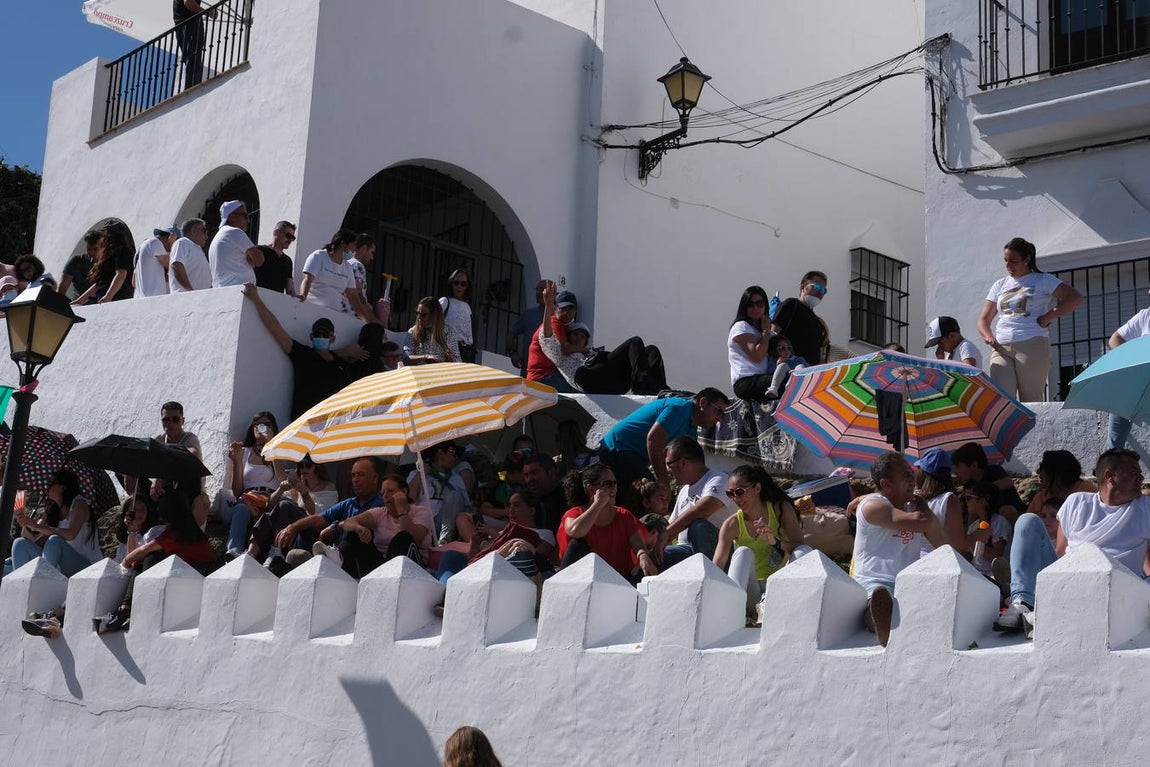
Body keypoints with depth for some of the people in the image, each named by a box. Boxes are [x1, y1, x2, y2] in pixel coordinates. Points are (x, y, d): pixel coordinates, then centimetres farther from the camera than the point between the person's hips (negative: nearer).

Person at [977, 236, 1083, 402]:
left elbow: (1075, 298, -1)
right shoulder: (999, 286, 21)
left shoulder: (1043, 280, 9)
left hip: (1032, 345, -3)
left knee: (1031, 402, -6)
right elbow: (984, 319, 21)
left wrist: (1048, 317, -6)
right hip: (1001, 348, 4)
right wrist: (988, 337, 0)